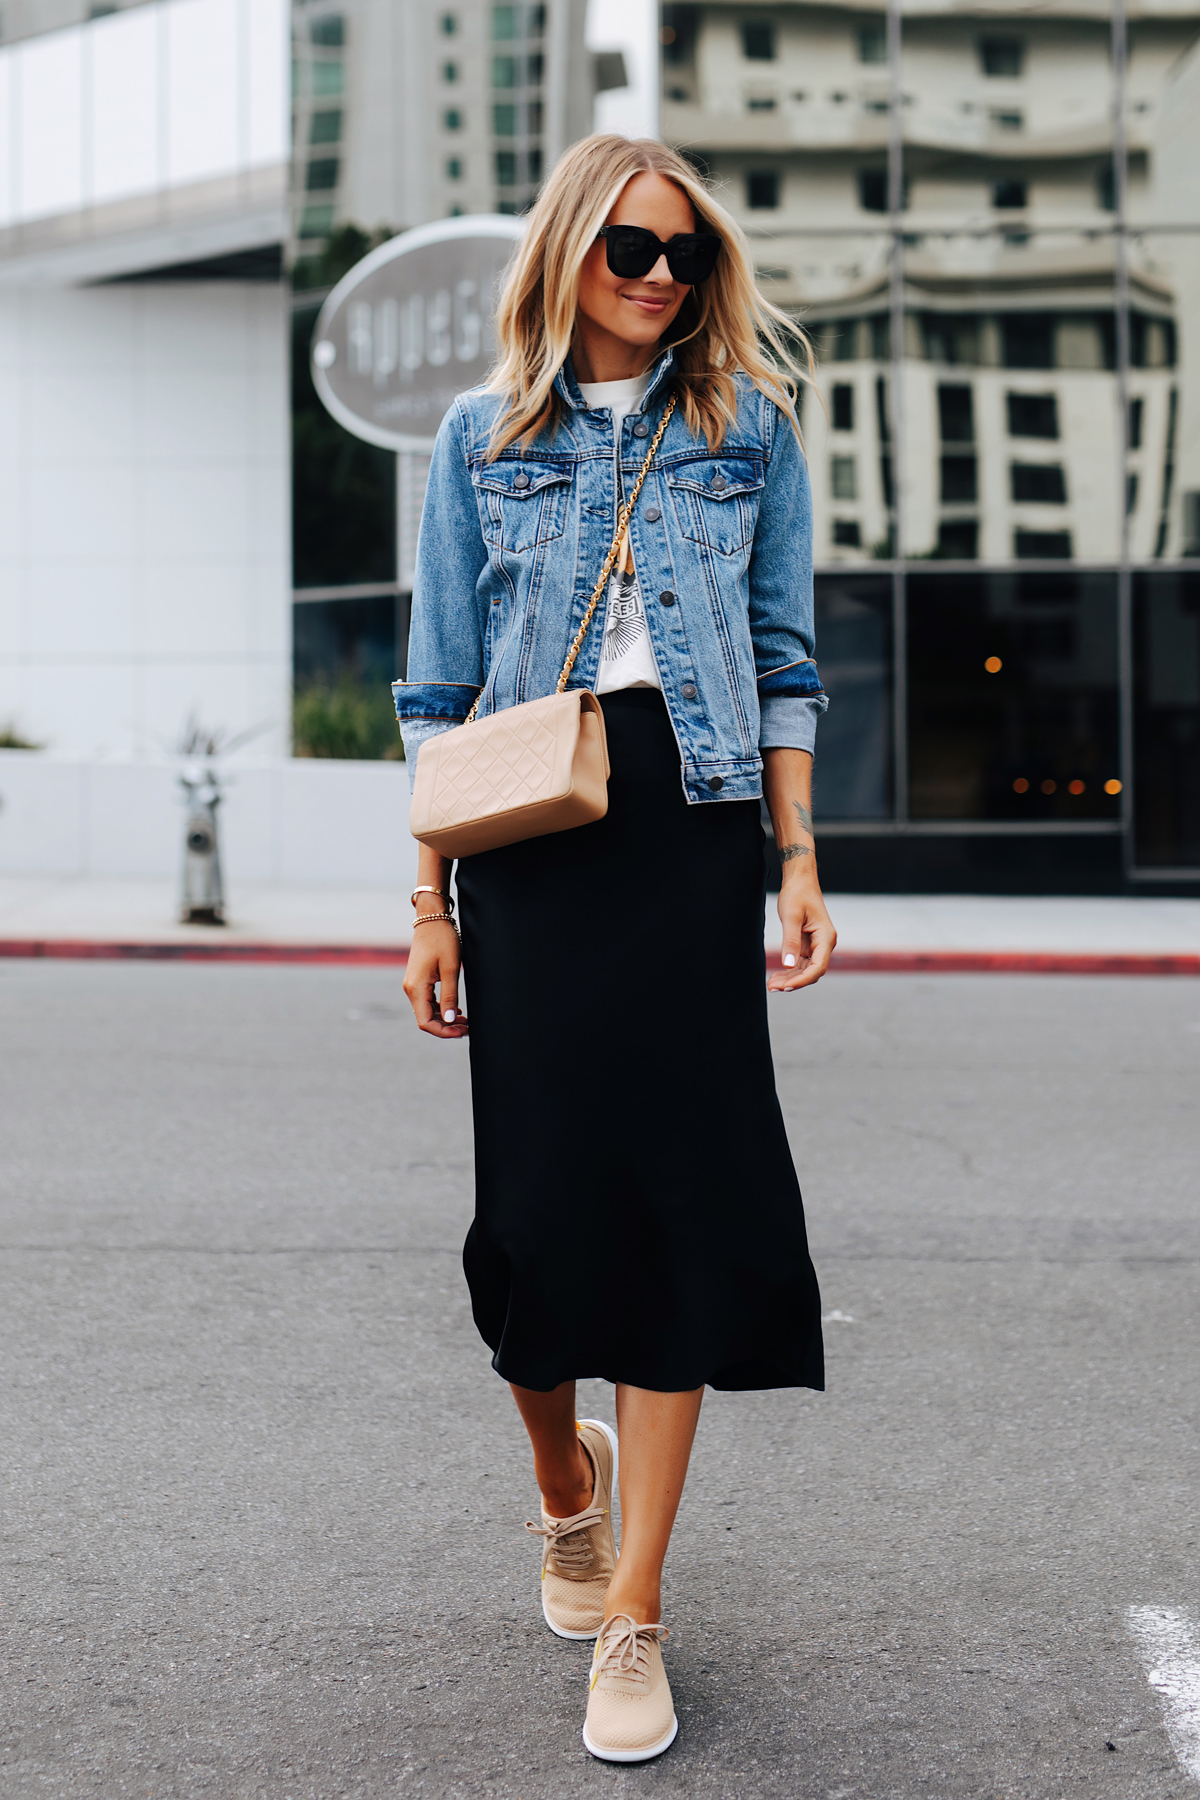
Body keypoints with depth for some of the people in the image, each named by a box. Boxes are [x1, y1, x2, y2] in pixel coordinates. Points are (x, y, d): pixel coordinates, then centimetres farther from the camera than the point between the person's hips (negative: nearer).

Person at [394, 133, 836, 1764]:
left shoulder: (749, 426, 10)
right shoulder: (484, 437, 10)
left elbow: (784, 663, 11)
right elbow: (442, 691, 9)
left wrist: (799, 865, 2)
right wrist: (432, 906, 3)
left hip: (695, 828, 0)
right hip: (531, 842, 1)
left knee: (682, 1194, -5)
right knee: (540, 1199, 1)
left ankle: (632, 1616, 3)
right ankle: (565, 1473, 33)